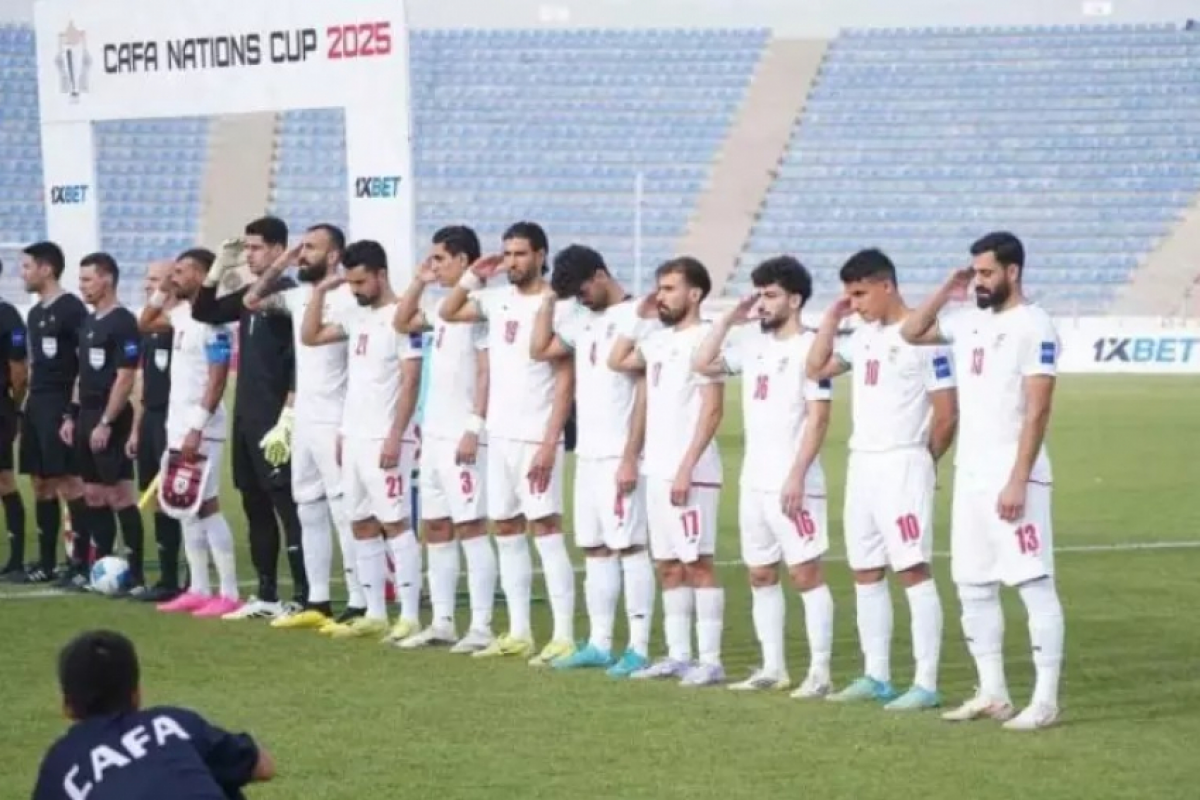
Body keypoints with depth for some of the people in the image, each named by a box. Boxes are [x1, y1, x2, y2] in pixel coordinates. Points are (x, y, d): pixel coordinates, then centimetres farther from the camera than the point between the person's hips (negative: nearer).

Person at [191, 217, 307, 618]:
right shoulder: (248, 295, 14)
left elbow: (299, 362, -17)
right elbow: (203, 312, 23)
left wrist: (287, 418, -22)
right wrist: (220, 267, 10)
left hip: (274, 420, -9)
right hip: (246, 418, 9)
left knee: (288, 507, -9)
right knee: (256, 507, 12)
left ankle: (303, 597, -10)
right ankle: (266, 595, 18)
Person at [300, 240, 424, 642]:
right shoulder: (357, 318, 13)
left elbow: (410, 382, -16)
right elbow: (309, 336, 19)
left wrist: (395, 437, -20)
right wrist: (321, 291, 9)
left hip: (385, 440, -9)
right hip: (354, 438, 9)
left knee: (394, 522, -10)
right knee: (362, 525, 9)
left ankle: (410, 617, -10)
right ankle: (375, 614, 14)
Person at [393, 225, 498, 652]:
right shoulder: (441, 306, 13)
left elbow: (487, 372, -16)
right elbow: (402, 322, 28)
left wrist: (475, 427, -20)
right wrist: (419, 281, 15)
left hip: (463, 433, -9)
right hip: (434, 432, 9)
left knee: (470, 525, -8)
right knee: (436, 526, 10)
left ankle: (481, 627, -7)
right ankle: (442, 622, 15)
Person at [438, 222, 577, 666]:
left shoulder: (556, 307, -11)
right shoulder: (497, 300, 9)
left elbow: (566, 381, -13)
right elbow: (448, 312, 23)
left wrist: (550, 443, -17)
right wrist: (473, 277, 7)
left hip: (537, 438, -7)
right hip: (500, 434, 7)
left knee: (546, 529, -9)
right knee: (507, 532, 10)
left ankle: (564, 636, -9)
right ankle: (519, 633, 16)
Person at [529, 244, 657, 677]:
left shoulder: (635, 318, -11)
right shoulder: (583, 321, 13)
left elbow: (645, 394, -14)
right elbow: (540, 349, 17)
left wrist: (630, 457, -17)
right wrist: (549, 298, 9)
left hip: (620, 455, -8)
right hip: (587, 453, 8)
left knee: (629, 546, -7)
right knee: (594, 548, 9)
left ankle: (639, 648, -5)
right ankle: (599, 644, 13)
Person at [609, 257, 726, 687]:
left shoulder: (703, 338, -11)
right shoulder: (660, 339, 14)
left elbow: (712, 409, -16)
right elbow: (616, 361, 25)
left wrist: (686, 467, -20)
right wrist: (639, 318, 15)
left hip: (690, 473, -9)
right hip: (657, 470, 9)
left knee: (697, 564, -7)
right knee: (669, 566, 10)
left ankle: (710, 660, -6)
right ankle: (678, 656, 16)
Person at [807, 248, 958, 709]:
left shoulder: (923, 337, -12)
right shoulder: (864, 336, 12)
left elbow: (946, 414, -11)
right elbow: (816, 368, 17)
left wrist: (923, 462, 2)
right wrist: (832, 318, 9)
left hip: (902, 466, -9)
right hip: (861, 465, 9)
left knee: (913, 571, -11)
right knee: (866, 573, 11)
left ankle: (926, 684, -12)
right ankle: (876, 677, 18)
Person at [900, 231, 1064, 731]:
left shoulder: (1033, 326, -12)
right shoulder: (970, 322, 11)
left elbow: (1037, 410, -16)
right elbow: (911, 333, 24)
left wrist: (1017, 481, -21)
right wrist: (946, 292, 10)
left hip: (1014, 478, -9)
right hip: (969, 476, 9)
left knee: (1035, 586, -7)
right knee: (973, 587, 11)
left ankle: (1045, 701, -7)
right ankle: (992, 694, 18)